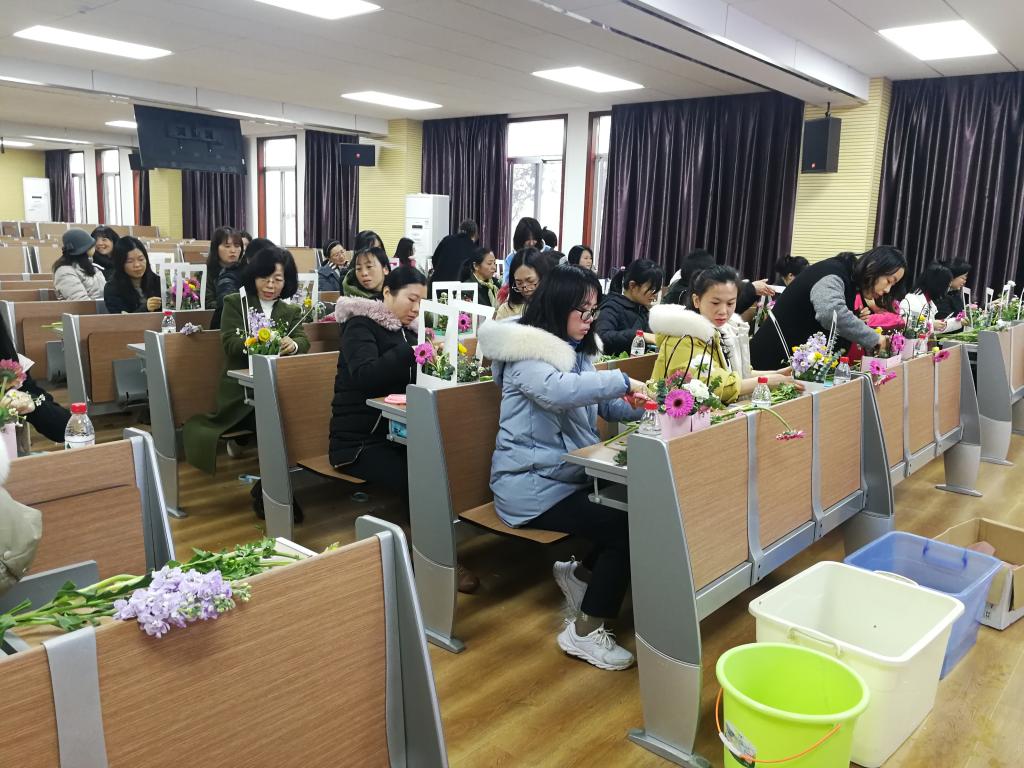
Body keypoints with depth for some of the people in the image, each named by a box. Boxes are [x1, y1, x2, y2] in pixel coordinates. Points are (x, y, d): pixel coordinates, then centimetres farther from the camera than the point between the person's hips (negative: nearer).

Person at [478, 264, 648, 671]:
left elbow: (607, 407, 14)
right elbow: (556, 390, -36)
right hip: (532, 486, -9)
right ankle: (585, 632, -3)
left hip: (570, 474, 9)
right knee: (626, 525, -19)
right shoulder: (527, 352, -14)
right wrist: (621, 381, -31)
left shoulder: (576, 351, 14)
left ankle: (580, 574, 15)